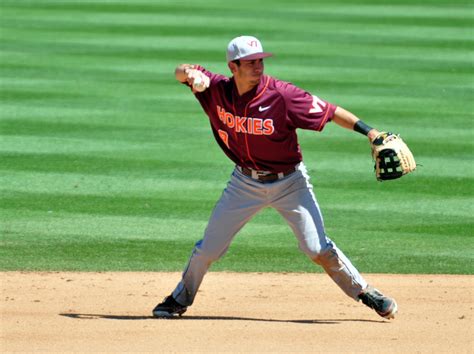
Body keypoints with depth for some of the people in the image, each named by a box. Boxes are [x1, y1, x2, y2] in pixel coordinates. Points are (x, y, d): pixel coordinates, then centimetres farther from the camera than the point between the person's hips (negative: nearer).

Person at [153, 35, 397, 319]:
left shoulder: (282, 95, -22)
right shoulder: (218, 90, -10)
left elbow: (330, 112, -21)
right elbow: (182, 72, -7)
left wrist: (371, 133, -31)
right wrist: (192, 74, -33)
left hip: (289, 183, -3)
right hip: (245, 183, 3)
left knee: (317, 249, -12)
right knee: (208, 249, 7)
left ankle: (366, 294, 4)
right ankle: (180, 299, 31)